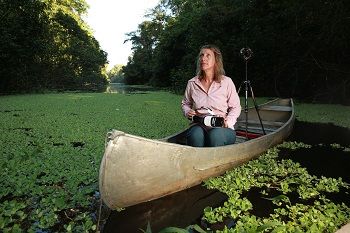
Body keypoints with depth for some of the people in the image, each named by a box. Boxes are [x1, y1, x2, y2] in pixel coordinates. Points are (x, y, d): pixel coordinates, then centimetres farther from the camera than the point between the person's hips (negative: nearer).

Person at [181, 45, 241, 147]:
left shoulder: (227, 82, 2)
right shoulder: (192, 83, 9)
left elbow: (236, 107, 8)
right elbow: (185, 103, 24)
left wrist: (228, 122, -10)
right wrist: (187, 112, 1)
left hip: (221, 128, -1)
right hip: (199, 126, 2)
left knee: (215, 136, -36)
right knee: (195, 135, -34)